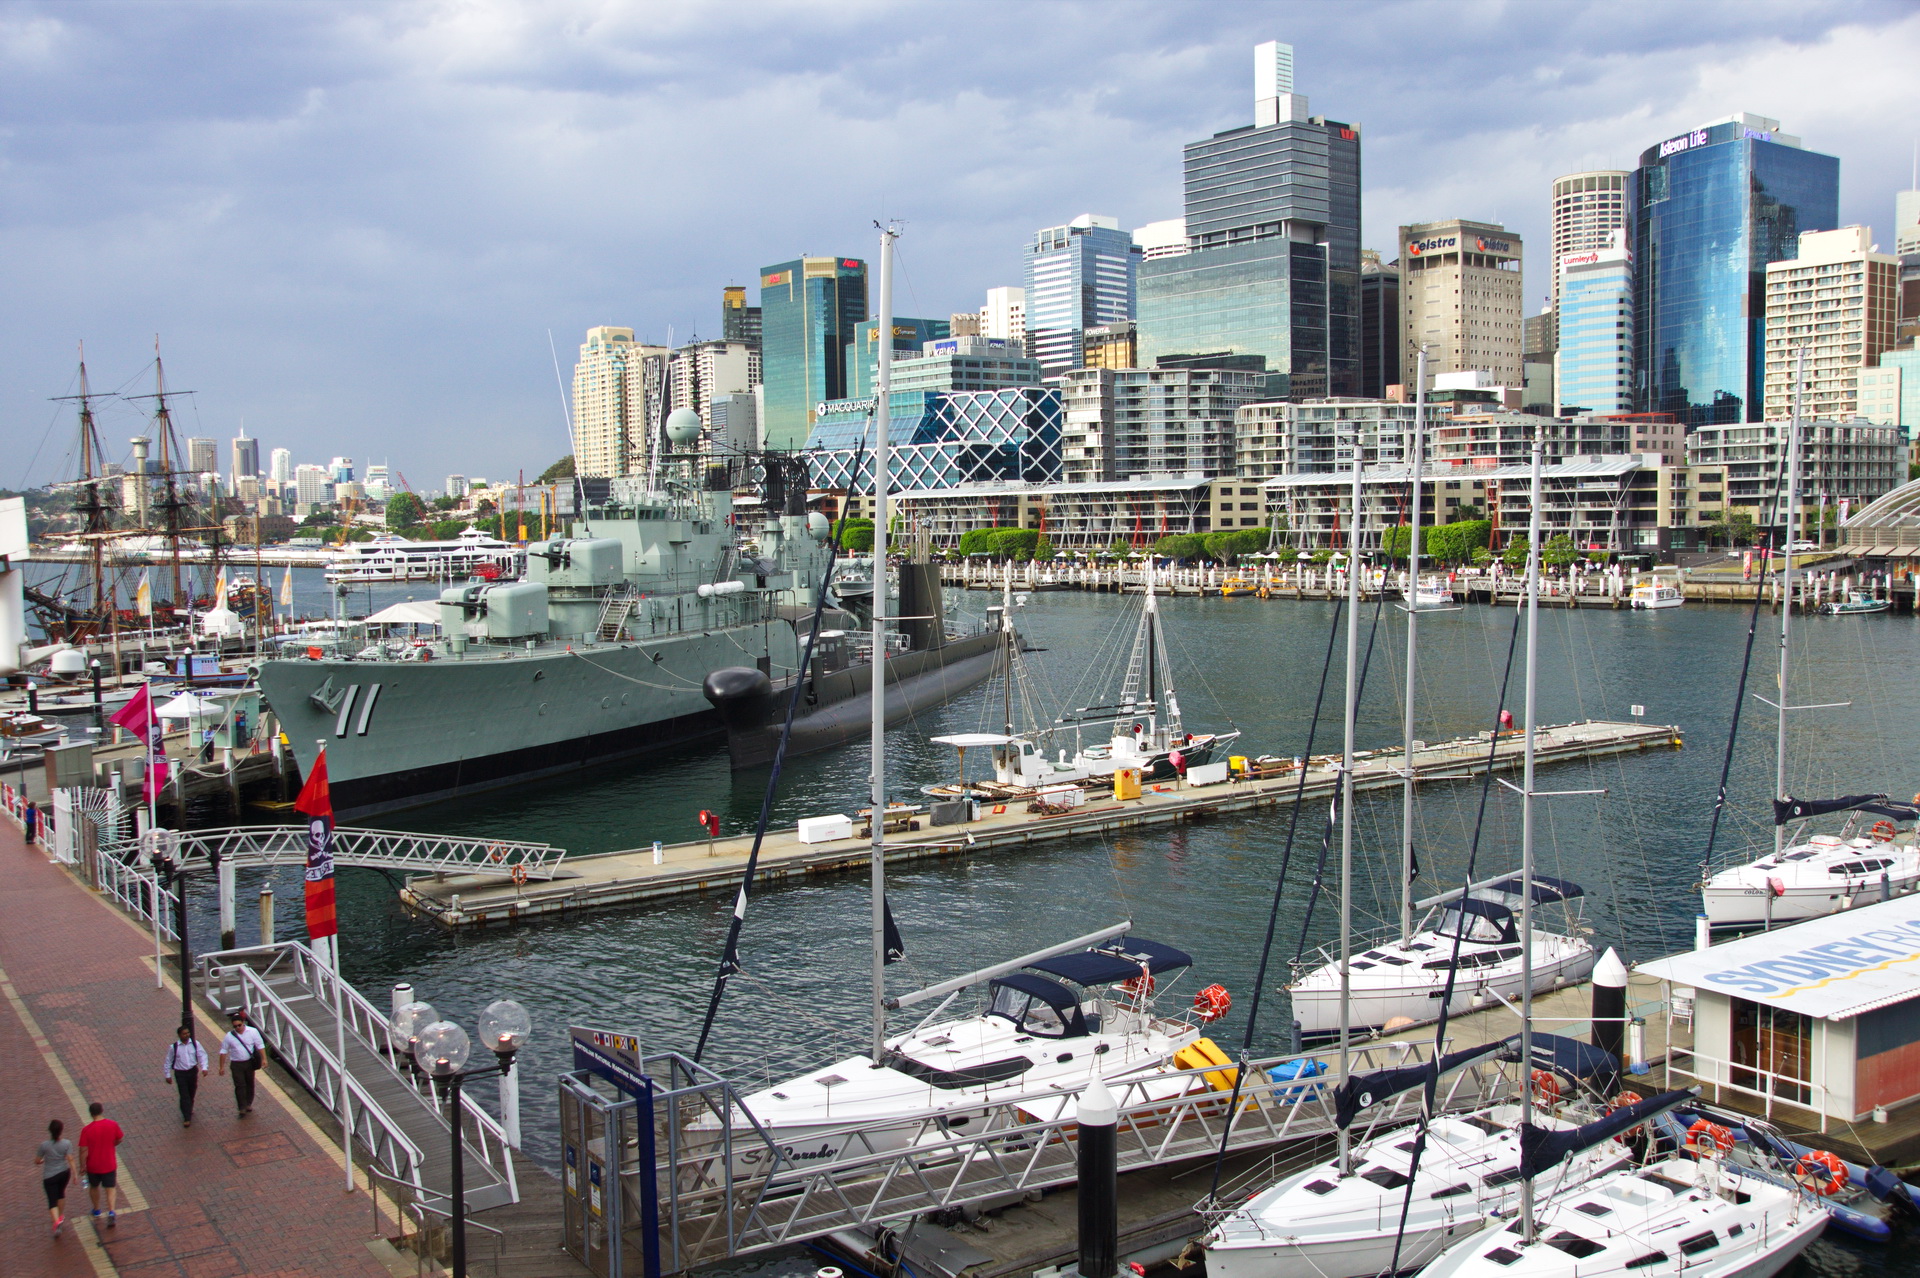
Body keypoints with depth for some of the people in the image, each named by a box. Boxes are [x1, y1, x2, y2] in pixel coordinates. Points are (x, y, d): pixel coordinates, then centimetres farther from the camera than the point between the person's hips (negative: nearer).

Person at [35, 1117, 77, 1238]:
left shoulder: (44, 1145, -15)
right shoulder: (67, 1144, -12)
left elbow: (37, 1161, -4)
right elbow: (70, 1159, -14)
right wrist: (74, 1174, -7)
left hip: (49, 1176, -2)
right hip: (64, 1173, 2)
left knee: (52, 1201, 0)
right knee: (61, 1193, 27)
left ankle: (56, 1221, -22)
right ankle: (61, 1216, 42)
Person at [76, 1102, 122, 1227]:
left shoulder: (86, 1130, -19)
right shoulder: (113, 1125, -12)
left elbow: (83, 1150, -17)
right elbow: (119, 1139, 2)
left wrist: (82, 1165, -4)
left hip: (93, 1166, 0)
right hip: (109, 1164, 0)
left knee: (94, 1187, 24)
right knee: (110, 1188, 12)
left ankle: (96, 1211, 40)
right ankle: (111, 1213, -4)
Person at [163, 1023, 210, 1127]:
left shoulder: (195, 1043, -6)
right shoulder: (173, 1047, -10)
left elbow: (202, 1055, -4)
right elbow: (169, 1061, 0)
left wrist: (204, 1067, -17)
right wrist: (168, 1075, 3)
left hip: (193, 1071, 3)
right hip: (180, 1073, -3)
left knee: (192, 1093, 19)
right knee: (184, 1096, -5)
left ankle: (189, 1109, 45)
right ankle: (187, 1118, 0)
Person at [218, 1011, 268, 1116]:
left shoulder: (253, 1032, -6)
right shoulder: (229, 1036, -5)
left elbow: (260, 1045, -1)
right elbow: (223, 1051, 1)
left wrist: (264, 1058, -8)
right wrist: (222, 1067, 1)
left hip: (249, 1063, 1)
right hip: (236, 1064, -1)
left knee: (250, 1084, 14)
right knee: (239, 1086, -6)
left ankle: (248, 1104, 32)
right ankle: (242, 1108, -2)